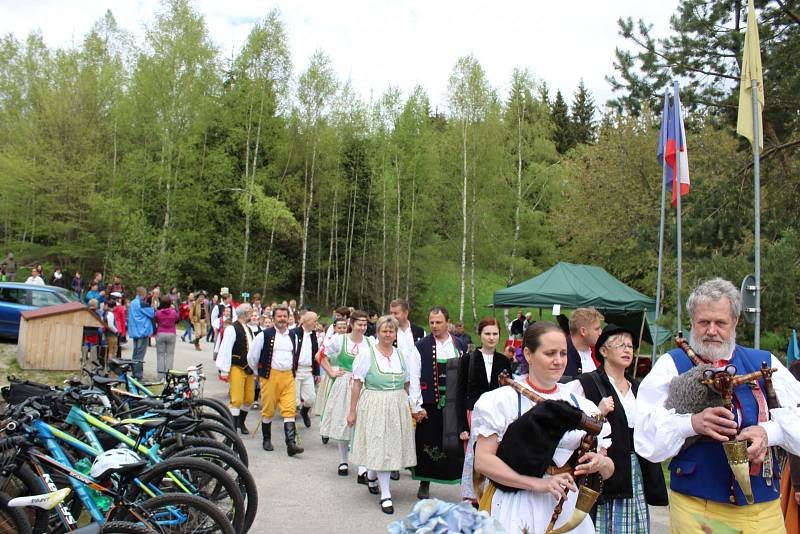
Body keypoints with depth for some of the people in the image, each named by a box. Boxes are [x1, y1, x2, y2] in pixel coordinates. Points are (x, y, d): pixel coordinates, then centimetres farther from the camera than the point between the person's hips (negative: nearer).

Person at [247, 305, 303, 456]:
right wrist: (260, 373, 9)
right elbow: (251, 356, 1)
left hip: (288, 376, 3)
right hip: (270, 376, -3)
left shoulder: (293, 335, 9)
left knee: (290, 410, -5)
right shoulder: (265, 335, -5)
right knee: (268, 409, 8)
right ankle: (266, 440, 25)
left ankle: (291, 444, -7)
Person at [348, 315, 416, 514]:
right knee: (380, 448, -4)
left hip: (398, 407, 5)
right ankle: (385, 495, 7)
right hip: (374, 406, -5)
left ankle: (371, 475, 40)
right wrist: (352, 411, -8)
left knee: (392, 445, 11)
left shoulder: (400, 355, 7)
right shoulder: (367, 354, -7)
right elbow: (357, 384, -7)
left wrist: (407, 406, 12)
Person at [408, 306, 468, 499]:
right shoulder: (421, 347, -2)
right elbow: (413, 378, -4)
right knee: (426, 443, 7)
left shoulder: (460, 346, 7)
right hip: (429, 404, -1)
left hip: (455, 404, 2)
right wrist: (416, 406, -7)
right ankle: (424, 483, 24)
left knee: (457, 443, 2)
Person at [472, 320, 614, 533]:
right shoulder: (503, 400, -9)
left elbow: (608, 470, 10)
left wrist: (600, 463, -13)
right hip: (516, 508, -4)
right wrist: (538, 484, -21)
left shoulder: (580, 406, 6)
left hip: (567, 508, 4)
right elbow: (482, 461, -15)